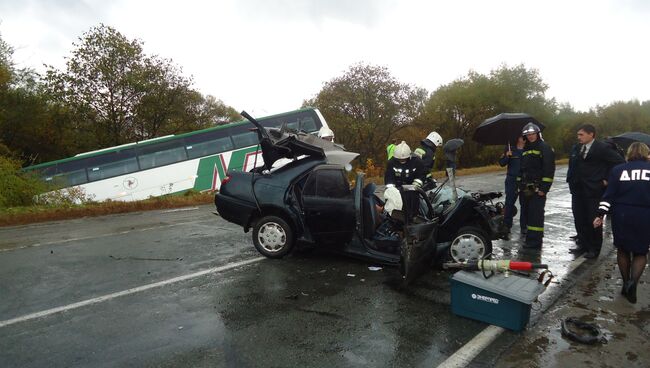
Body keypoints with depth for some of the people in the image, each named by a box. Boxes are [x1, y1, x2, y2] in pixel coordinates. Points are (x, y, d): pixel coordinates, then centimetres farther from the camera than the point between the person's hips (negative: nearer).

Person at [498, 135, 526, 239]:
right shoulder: (510, 148, 3)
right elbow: (502, 163, -1)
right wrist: (507, 156, -18)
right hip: (512, 180, -1)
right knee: (509, 204, -4)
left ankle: (524, 227, 18)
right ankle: (507, 227, 2)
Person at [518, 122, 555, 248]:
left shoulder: (545, 148, -5)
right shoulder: (525, 149, 19)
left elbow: (549, 169, -13)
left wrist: (544, 188, -18)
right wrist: (519, 184, 16)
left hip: (538, 189, -8)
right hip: (525, 189, 8)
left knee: (536, 214, -8)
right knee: (526, 213, 11)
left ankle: (535, 240, -3)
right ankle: (530, 237, 22)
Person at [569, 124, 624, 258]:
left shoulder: (602, 148, -10)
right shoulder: (578, 148, 8)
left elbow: (620, 162, -11)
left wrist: (607, 179, -10)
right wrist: (573, 182, 10)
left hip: (594, 191, -6)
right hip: (578, 191, 6)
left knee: (593, 221, 5)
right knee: (579, 220, 12)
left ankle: (594, 249, 18)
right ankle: (583, 245, 26)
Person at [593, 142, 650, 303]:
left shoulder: (618, 170, 1)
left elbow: (609, 194, -3)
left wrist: (600, 215, -3)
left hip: (621, 216, 0)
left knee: (623, 250, 16)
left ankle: (626, 284, 21)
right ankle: (633, 280, -11)